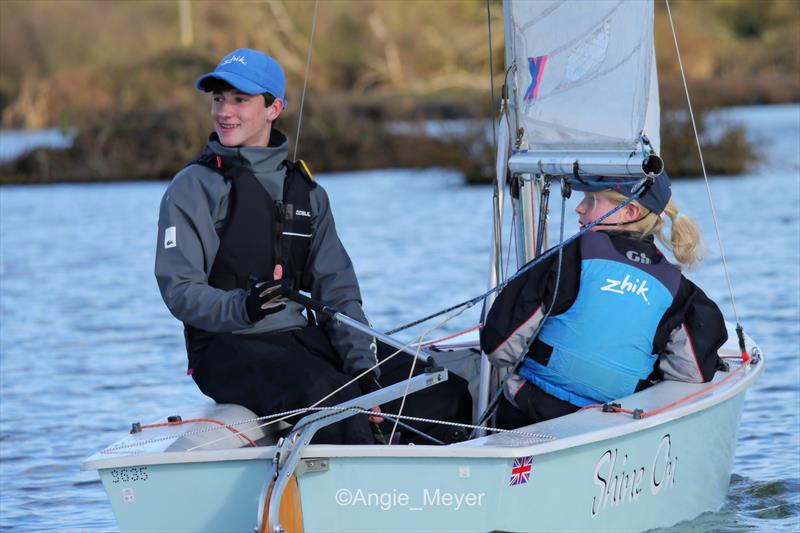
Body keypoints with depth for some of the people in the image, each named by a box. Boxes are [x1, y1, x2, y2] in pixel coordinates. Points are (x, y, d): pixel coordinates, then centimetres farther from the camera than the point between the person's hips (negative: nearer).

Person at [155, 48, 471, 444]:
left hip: (303, 338, 6)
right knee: (328, 392, -36)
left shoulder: (305, 190, 17)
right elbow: (180, 291, -9)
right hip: (226, 348, -5)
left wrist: (363, 365, -5)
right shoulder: (192, 188, 1)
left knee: (446, 390, -11)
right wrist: (242, 308, -29)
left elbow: (337, 289, 11)